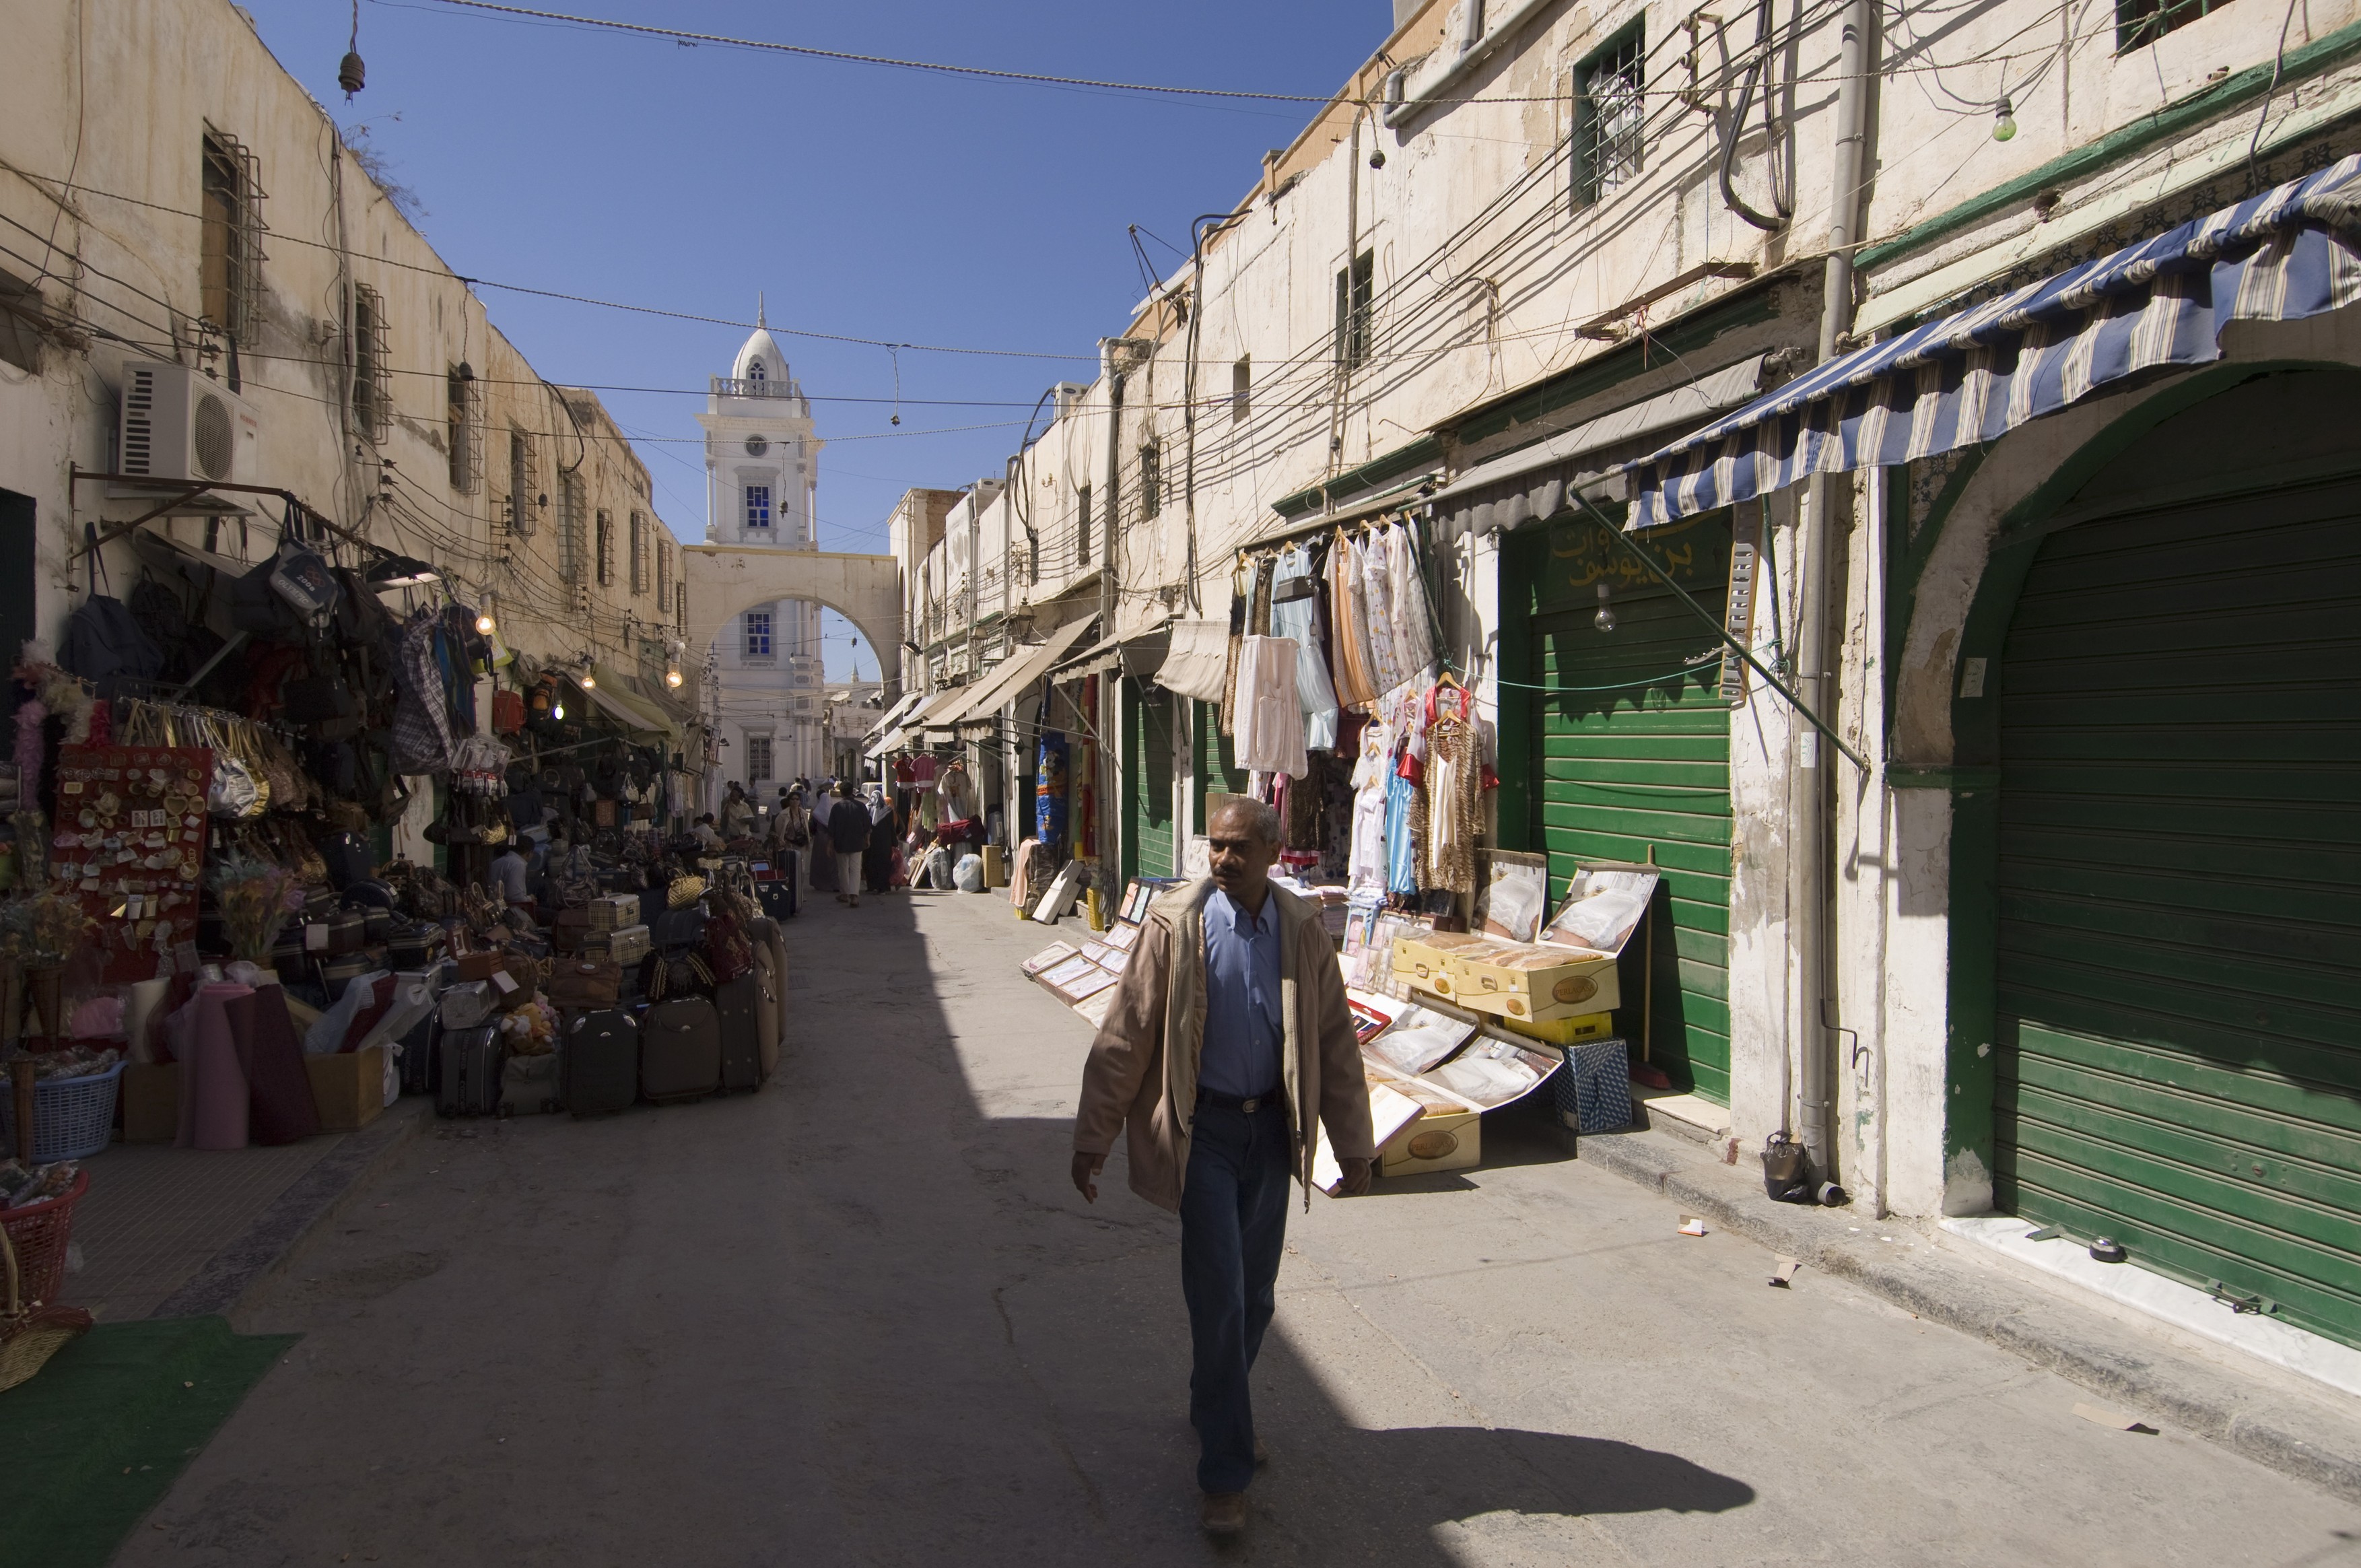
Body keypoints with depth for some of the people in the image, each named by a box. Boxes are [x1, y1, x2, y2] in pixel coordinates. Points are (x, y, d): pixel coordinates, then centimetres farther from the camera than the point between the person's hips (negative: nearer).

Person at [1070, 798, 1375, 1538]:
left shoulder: (1303, 929, -2)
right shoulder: (1176, 924, -11)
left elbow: (1335, 1041, 4)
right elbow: (1126, 1034, -7)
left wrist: (1354, 1146, 7)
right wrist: (1093, 1138, -6)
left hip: (1272, 1127, 4)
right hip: (1202, 1126, -3)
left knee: (1256, 1293, 15)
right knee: (1218, 1295, -3)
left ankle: (1215, 1406, 41)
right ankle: (1225, 1470, 12)